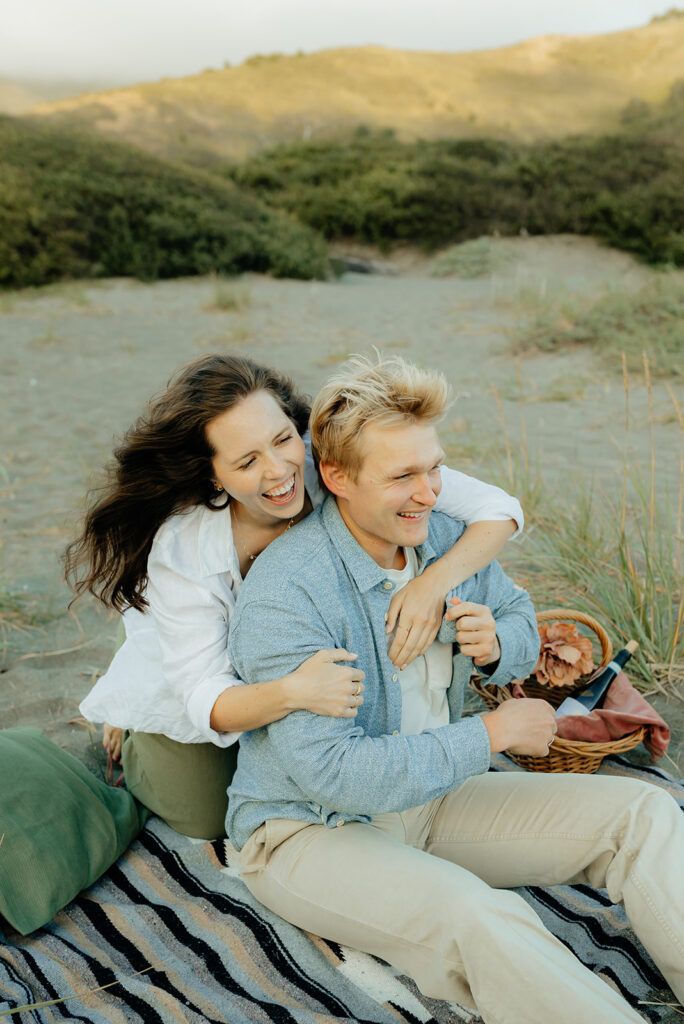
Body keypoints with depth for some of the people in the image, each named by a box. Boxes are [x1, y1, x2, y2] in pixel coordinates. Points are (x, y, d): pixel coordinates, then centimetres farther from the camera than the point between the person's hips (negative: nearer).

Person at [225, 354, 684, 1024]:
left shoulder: (444, 535, -3)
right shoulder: (283, 597, -26)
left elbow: (521, 622, 13)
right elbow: (333, 773, -30)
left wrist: (496, 644, -14)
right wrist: (492, 733, -23)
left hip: (428, 797, 7)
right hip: (311, 829, -7)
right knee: (482, 921, -36)